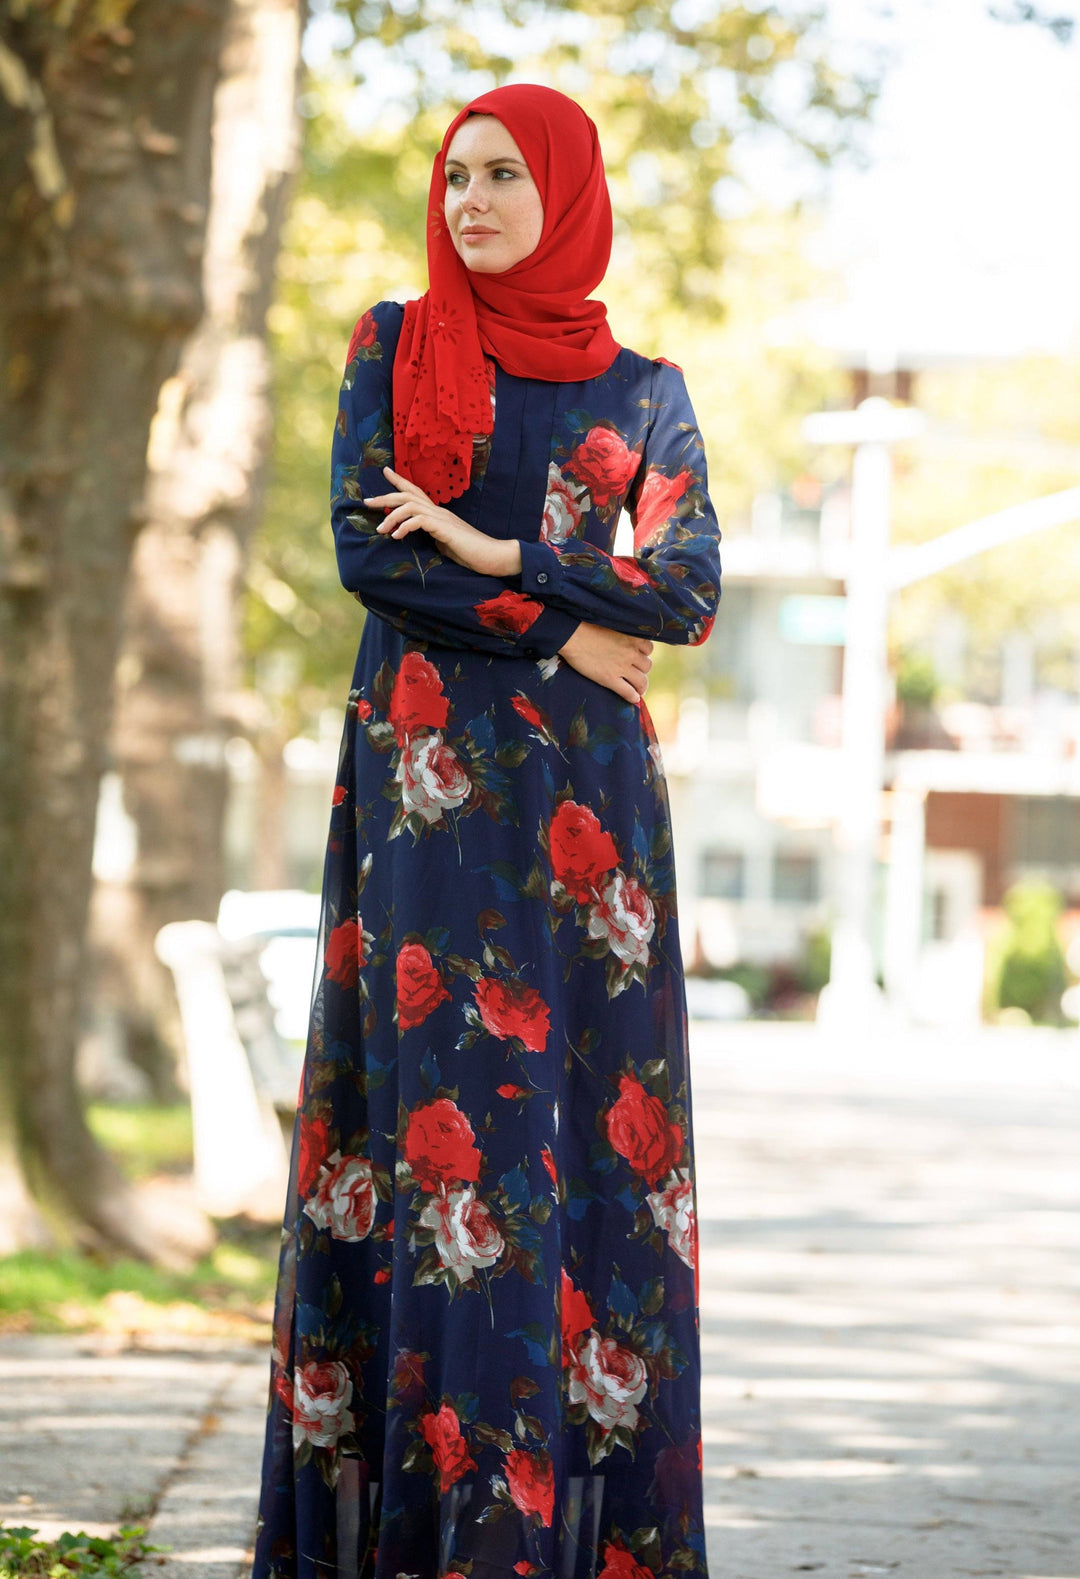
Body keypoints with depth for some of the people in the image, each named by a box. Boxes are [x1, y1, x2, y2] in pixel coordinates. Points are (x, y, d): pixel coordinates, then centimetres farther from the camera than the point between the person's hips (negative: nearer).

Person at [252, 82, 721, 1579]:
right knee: (445, 1096, -7)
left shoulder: (643, 388, 11)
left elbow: (689, 588, -1)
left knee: (591, 1109, -3)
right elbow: (363, 549, -4)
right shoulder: (394, 344, 8)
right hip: (426, 769, -1)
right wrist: (565, 629, -7)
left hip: (586, 781, 1)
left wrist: (493, 552, -9)